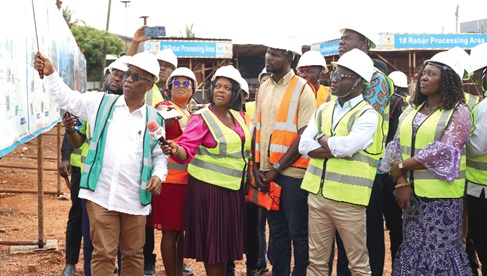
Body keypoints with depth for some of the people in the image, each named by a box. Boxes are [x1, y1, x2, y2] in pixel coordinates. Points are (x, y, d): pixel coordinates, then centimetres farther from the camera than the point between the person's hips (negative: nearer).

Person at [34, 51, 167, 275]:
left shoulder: (154, 119, 5)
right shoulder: (101, 103, 5)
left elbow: (160, 155, 12)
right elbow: (66, 97, 7)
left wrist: (158, 175, -7)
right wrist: (50, 73, -8)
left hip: (135, 200, 1)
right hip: (101, 196, -1)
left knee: (133, 254, 12)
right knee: (103, 254, 3)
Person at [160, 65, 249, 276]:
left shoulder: (238, 116, 9)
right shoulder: (202, 118, -10)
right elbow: (187, 149, -21)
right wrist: (175, 149, -41)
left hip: (234, 186, 6)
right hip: (209, 186, -6)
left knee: (227, 238, 12)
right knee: (212, 238, -1)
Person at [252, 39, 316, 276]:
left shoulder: (302, 89, -7)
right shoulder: (263, 88, 10)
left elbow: (305, 136, -12)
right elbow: (257, 129, 12)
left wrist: (277, 168, -13)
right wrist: (256, 166, 1)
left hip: (292, 173, -5)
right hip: (266, 173, 5)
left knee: (298, 233, 3)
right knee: (276, 231, 13)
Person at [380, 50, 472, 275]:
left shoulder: (459, 112, -7)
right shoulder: (411, 110, 12)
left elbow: (443, 152, -17)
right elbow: (397, 147, 5)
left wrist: (401, 166, -12)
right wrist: (402, 183, -10)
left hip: (441, 196, -6)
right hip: (413, 192, 6)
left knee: (440, 252, 0)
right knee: (412, 248, 12)